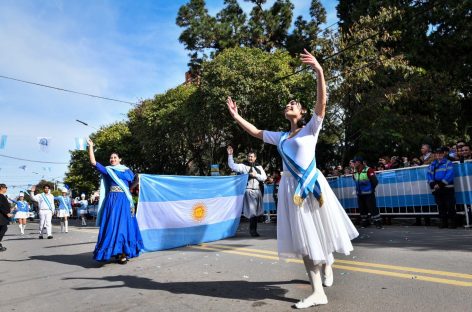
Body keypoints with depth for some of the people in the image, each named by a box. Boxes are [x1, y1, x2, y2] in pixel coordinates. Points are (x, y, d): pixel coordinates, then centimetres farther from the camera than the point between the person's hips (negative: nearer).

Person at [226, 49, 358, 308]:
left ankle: (327, 263, 44)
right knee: (303, 238, 2)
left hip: (312, 183, -4)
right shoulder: (280, 137, 17)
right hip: (291, 187, 4)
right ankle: (318, 292, 10)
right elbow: (255, 132, 25)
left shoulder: (311, 128, 4)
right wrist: (236, 116, 24)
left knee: (321, 229, 10)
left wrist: (319, 71, -22)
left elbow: (322, 102, -10)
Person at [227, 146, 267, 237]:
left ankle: (253, 230, 20)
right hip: (248, 191, -4)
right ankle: (252, 230, 4)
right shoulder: (243, 166, 2)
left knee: (256, 211, 9)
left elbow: (264, 177, 7)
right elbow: (232, 166, -11)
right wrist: (230, 155, -20)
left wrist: (256, 175, -8)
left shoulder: (259, 167, 14)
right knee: (251, 211, -6)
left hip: (257, 191, 4)